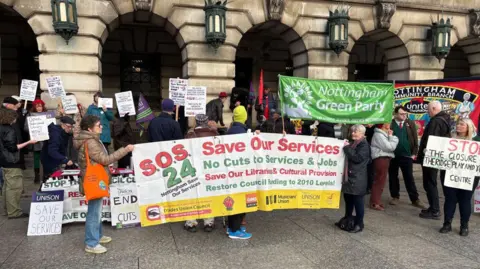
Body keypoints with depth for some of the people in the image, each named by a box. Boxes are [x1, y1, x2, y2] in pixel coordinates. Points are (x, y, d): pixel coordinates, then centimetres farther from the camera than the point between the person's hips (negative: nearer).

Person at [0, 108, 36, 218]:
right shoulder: (10, 130, -19)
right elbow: (12, 147, -22)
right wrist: (28, 142, -20)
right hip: (12, 162, -10)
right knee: (15, 187, -5)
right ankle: (14, 212, -2)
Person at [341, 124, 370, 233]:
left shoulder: (364, 145, -10)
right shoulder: (353, 143, 18)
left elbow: (357, 158, -22)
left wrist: (347, 148, -16)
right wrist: (347, 147, 10)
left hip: (357, 178, -9)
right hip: (349, 176, 9)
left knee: (358, 201, -2)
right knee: (348, 199, 16)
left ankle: (359, 224, 7)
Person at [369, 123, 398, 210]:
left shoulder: (384, 134, 19)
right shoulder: (378, 135, -13)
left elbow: (390, 146, 15)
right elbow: (389, 147, -18)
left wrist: (390, 136, 6)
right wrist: (391, 136, -7)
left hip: (384, 159, 10)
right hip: (381, 159, -10)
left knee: (380, 181, 13)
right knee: (379, 181, -7)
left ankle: (376, 201, 21)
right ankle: (374, 203, -2)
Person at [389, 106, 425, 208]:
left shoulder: (410, 123, 4)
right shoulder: (390, 124, -3)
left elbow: (415, 139, 3)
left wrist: (414, 153, -1)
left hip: (406, 155, 0)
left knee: (409, 178, 5)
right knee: (393, 177, 10)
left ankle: (415, 199, 11)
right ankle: (395, 196, 23)